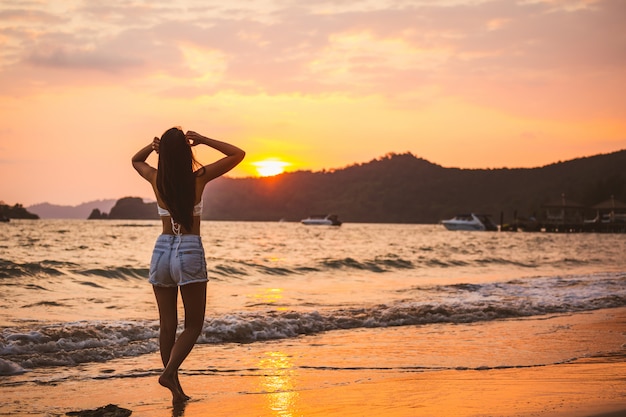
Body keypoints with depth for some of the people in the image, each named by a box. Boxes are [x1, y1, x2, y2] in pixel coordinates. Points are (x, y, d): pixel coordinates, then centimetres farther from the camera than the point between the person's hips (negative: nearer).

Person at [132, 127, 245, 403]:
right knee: (193, 326, 5)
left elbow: (135, 161, 23)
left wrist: (151, 147, 2)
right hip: (190, 252, -3)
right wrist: (203, 140, -6)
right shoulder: (199, 178, -9)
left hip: (162, 251, 4)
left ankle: (176, 390, 11)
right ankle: (169, 372, -16)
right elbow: (238, 154, -1)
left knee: (167, 326, 10)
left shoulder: (156, 179, -1)